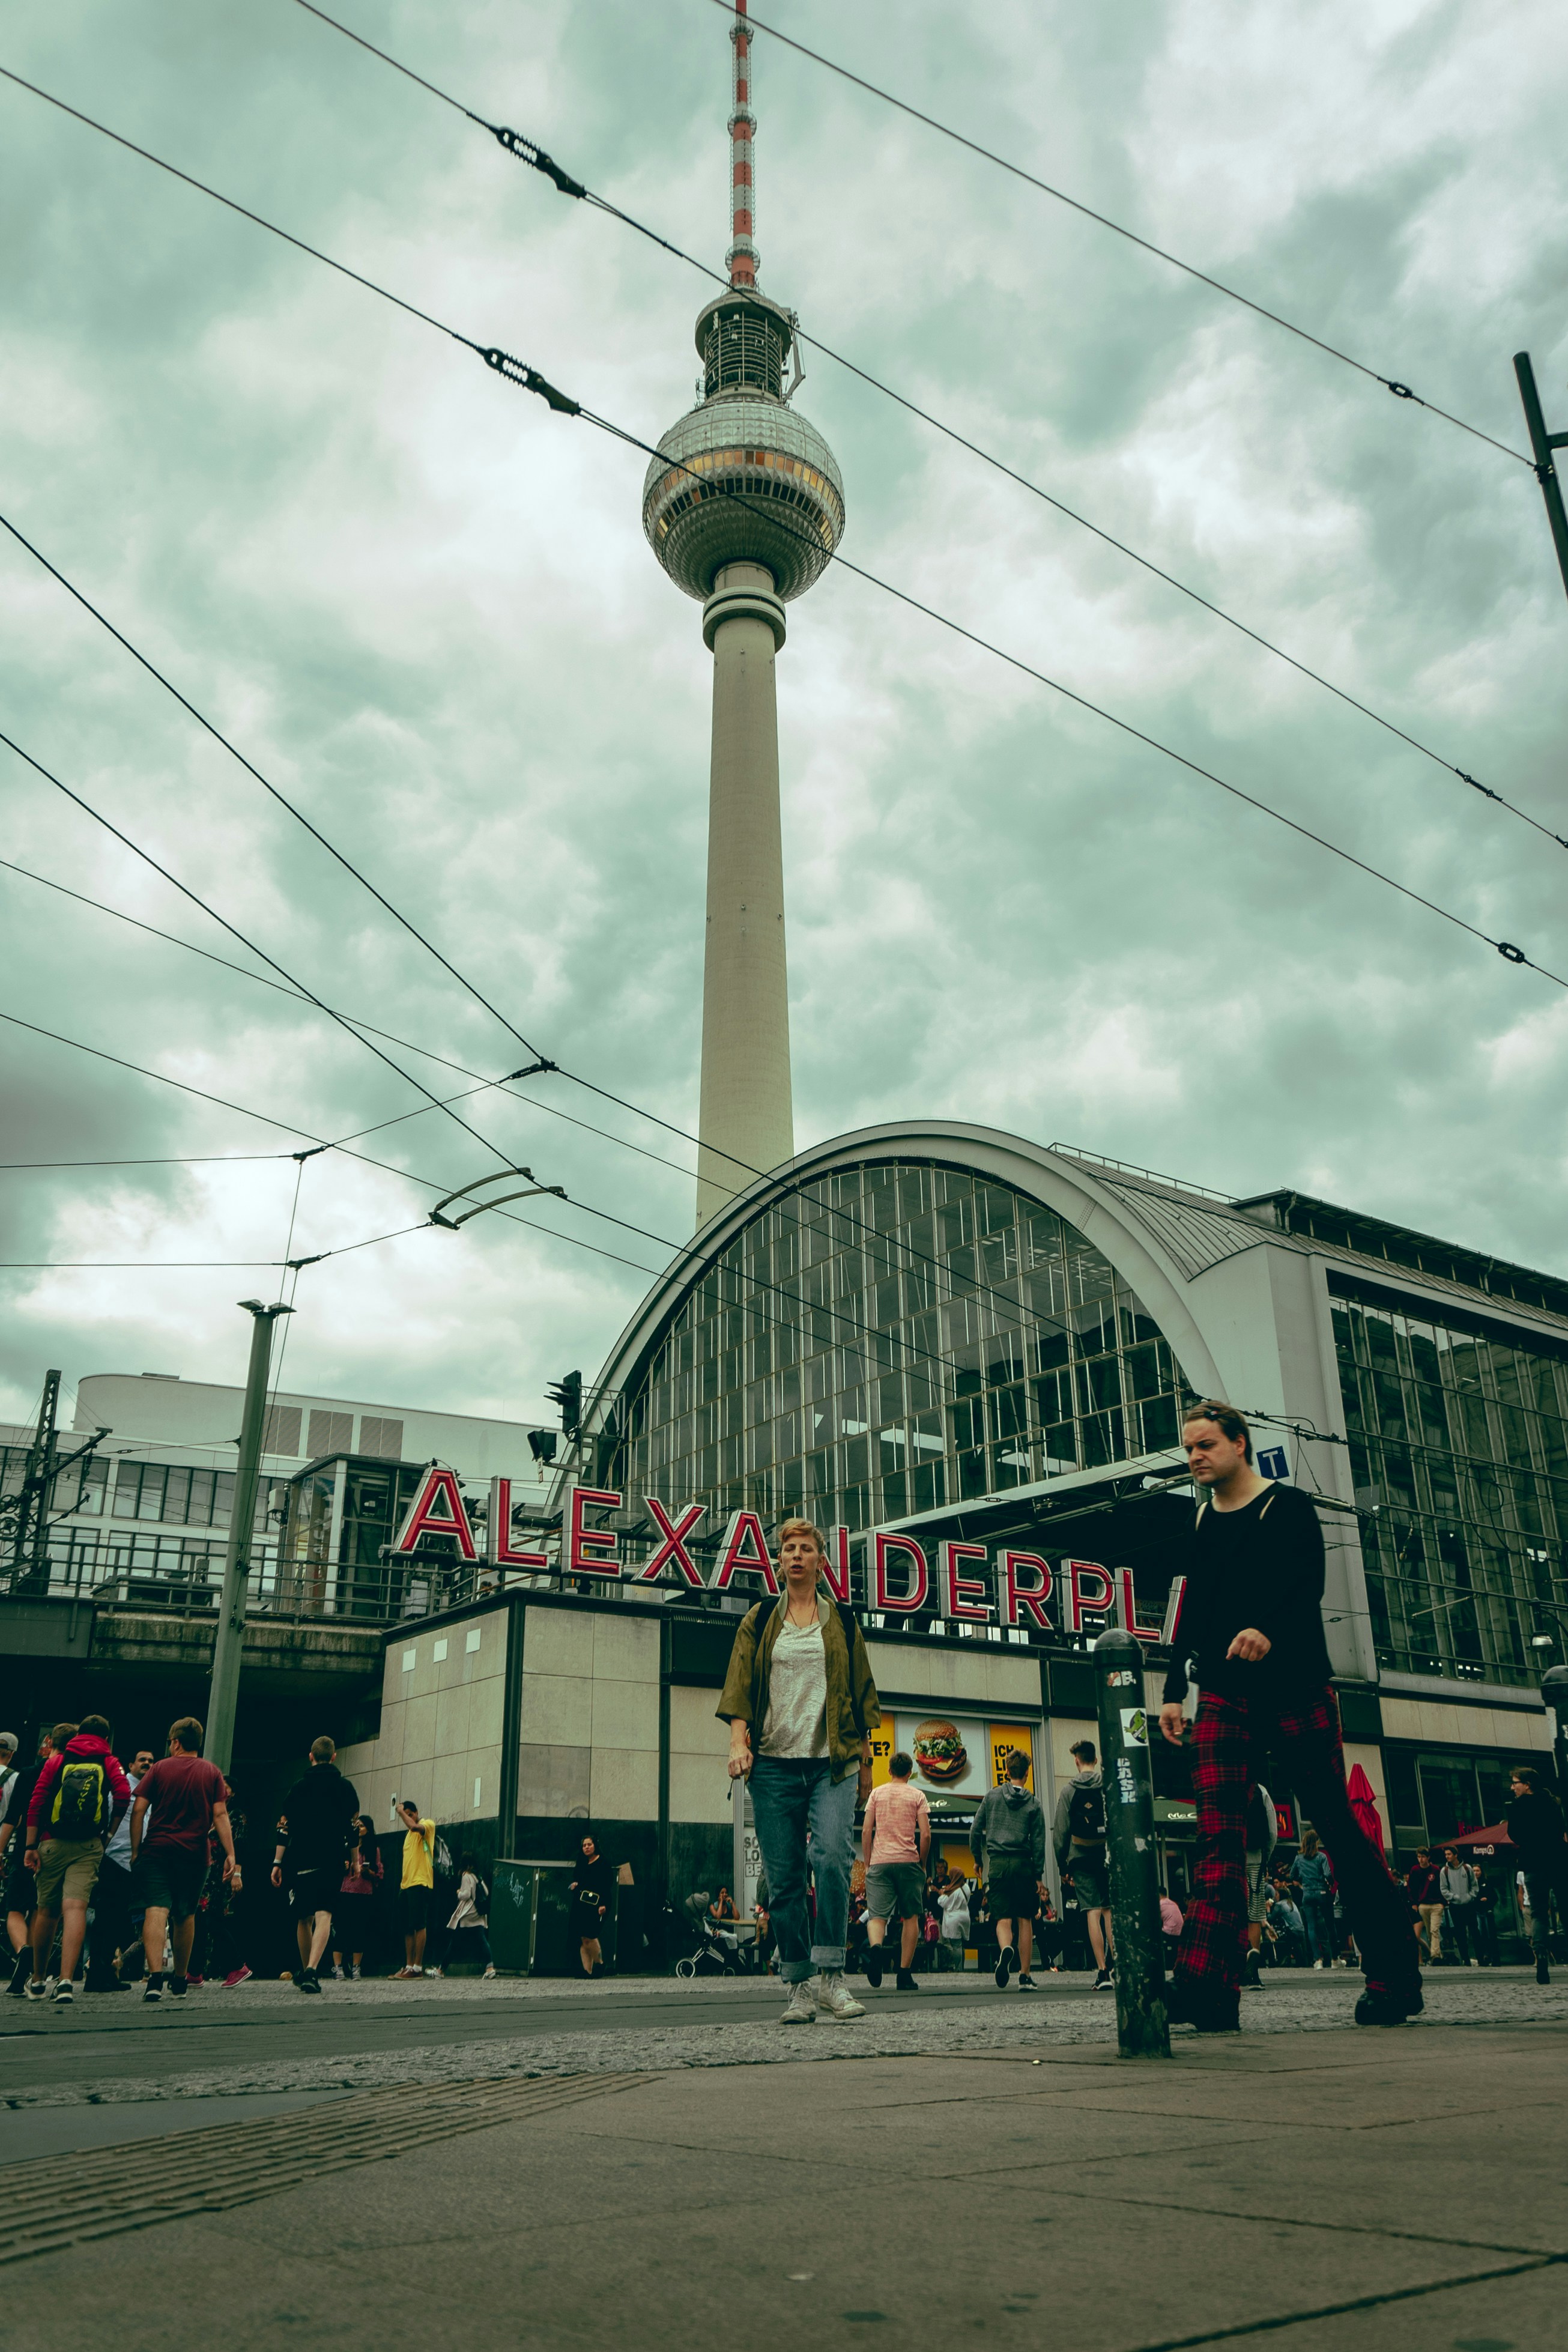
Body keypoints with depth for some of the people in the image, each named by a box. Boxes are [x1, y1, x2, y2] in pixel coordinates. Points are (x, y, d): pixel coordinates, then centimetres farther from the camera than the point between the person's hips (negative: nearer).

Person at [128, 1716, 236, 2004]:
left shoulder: (159, 1768, 5)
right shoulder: (212, 1772, 7)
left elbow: (138, 1810, -2)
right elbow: (220, 1814, -2)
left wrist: (135, 1850, 2)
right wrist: (230, 1855, -5)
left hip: (156, 1850, -2)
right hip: (194, 1854, 2)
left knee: (156, 1911, -9)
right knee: (185, 1916, 15)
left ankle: (155, 1977, -27)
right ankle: (179, 1982, 25)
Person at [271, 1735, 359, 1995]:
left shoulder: (299, 1786, 5)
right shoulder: (345, 1787, 5)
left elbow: (285, 1827, 2)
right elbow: (352, 1827, 5)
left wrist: (277, 1863, 5)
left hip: (301, 1860, 2)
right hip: (333, 1861, -1)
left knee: (304, 1918, 16)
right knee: (323, 1915, -8)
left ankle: (305, 1971, 28)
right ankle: (312, 1971, -26)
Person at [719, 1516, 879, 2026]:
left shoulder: (842, 1621, 12)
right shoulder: (759, 1621, 11)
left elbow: (862, 1693, 15)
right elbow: (740, 1685, 4)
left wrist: (866, 1760, 11)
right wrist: (739, 1741, -11)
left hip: (832, 1761, -1)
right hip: (774, 1761, 1)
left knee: (833, 1856, -20)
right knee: (783, 1876, 0)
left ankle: (830, 1976, -13)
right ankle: (800, 1987, 9)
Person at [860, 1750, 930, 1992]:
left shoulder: (877, 1793, 10)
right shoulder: (917, 1796, 6)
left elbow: (866, 1831, 5)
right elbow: (926, 1835, -2)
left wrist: (868, 1863, 12)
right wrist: (922, 1864, 11)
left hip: (879, 1862, 1)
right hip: (908, 1861, -1)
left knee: (876, 1915, -2)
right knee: (911, 1917, 10)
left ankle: (875, 1947, -35)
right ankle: (905, 1975, 6)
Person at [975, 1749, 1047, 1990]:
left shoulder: (992, 1796, 5)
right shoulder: (1033, 1803, 2)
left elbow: (975, 1830, 6)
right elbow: (1038, 1841, 1)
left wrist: (978, 1859, 19)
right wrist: (1038, 1875, 6)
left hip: (997, 1863, 0)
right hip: (1023, 1863, 0)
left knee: (1003, 1918, 0)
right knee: (1025, 1920, 8)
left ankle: (1006, 1949, -31)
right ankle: (1024, 1976, 8)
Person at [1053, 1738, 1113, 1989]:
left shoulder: (1069, 1789, -1)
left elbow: (1060, 1832, -2)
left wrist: (1063, 1866, 4)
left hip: (1082, 1859, -2)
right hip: (1109, 1857, 2)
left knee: (1093, 1912, -3)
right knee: (1109, 1911, 10)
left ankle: (1103, 1973, -8)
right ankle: (1115, 1967, 5)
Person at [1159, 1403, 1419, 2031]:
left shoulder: (1288, 1506, 2)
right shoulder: (1200, 1526, 17)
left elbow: (1309, 1584, -13)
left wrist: (1269, 1630, -31)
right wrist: (1174, 1689, 11)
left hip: (1294, 1689, -4)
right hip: (1223, 1696, 4)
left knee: (1337, 1826, 1)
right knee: (1217, 1833, -9)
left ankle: (1393, 1975, 15)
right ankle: (1208, 1988, -16)